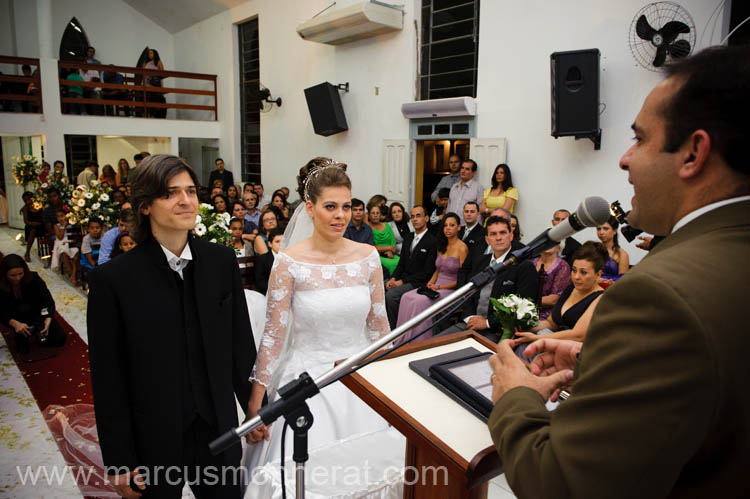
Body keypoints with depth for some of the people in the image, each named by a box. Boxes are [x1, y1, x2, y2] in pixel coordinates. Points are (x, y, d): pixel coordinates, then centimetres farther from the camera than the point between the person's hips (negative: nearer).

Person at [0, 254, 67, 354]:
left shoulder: (33, 278, -23)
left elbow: (49, 301, -25)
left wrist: (48, 321, -41)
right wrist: (15, 323, -43)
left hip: (37, 314, 1)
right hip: (14, 318, -1)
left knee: (60, 339, -11)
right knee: (22, 308, -36)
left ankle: (36, 331, 16)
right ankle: (21, 338, -13)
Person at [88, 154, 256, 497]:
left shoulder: (222, 260, -4)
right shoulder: (113, 279, -13)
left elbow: (241, 343, 3)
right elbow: (107, 381, -8)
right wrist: (119, 463, -6)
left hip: (218, 429, 3)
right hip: (151, 442, -2)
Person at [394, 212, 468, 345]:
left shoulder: (462, 248, -10)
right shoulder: (441, 246, 14)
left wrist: (439, 287, -15)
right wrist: (430, 283, 1)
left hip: (451, 289, -7)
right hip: (436, 286, 7)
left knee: (420, 301, -29)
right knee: (406, 297, -16)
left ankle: (418, 343, -17)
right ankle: (403, 341, -12)